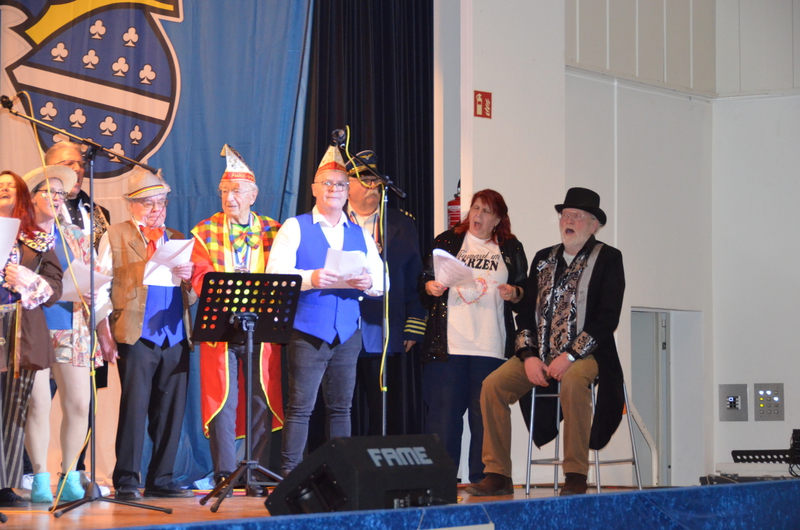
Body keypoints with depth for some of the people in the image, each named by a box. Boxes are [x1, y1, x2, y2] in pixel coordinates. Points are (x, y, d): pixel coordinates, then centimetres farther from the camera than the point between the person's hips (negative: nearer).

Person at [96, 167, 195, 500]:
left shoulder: (178, 241, 20)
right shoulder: (115, 237, 7)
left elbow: (192, 296, 20)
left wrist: (189, 279, -3)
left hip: (175, 339, 4)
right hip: (137, 337, -4)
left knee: (170, 412, 3)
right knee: (134, 409, -8)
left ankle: (160, 480, 11)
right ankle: (126, 482, -2)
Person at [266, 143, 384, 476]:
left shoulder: (360, 235, 16)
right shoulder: (295, 228, 4)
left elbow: (381, 282, 10)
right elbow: (276, 274, -8)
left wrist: (367, 283, -13)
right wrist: (311, 279, -24)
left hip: (347, 334, 4)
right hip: (308, 333, -4)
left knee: (341, 407, 6)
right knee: (300, 407, -6)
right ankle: (289, 474, -3)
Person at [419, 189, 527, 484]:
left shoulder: (511, 249, 14)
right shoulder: (446, 242, 13)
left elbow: (525, 295, 16)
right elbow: (424, 282, 14)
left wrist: (514, 293, -5)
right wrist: (430, 287, -7)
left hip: (491, 347, 0)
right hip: (448, 345, 0)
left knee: (485, 414, -1)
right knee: (444, 411, -4)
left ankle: (482, 480, 6)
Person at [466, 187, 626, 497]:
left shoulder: (608, 259, 2)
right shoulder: (543, 259, 17)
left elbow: (608, 317, -8)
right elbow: (526, 313, 12)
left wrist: (570, 356, -18)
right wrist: (529, 356, -6)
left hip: (584, 355, -5)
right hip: (539, 355, 5)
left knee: (572, 381, -37)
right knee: (493, 385, -16)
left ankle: (576, 476, -30)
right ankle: (498, 476, -11)